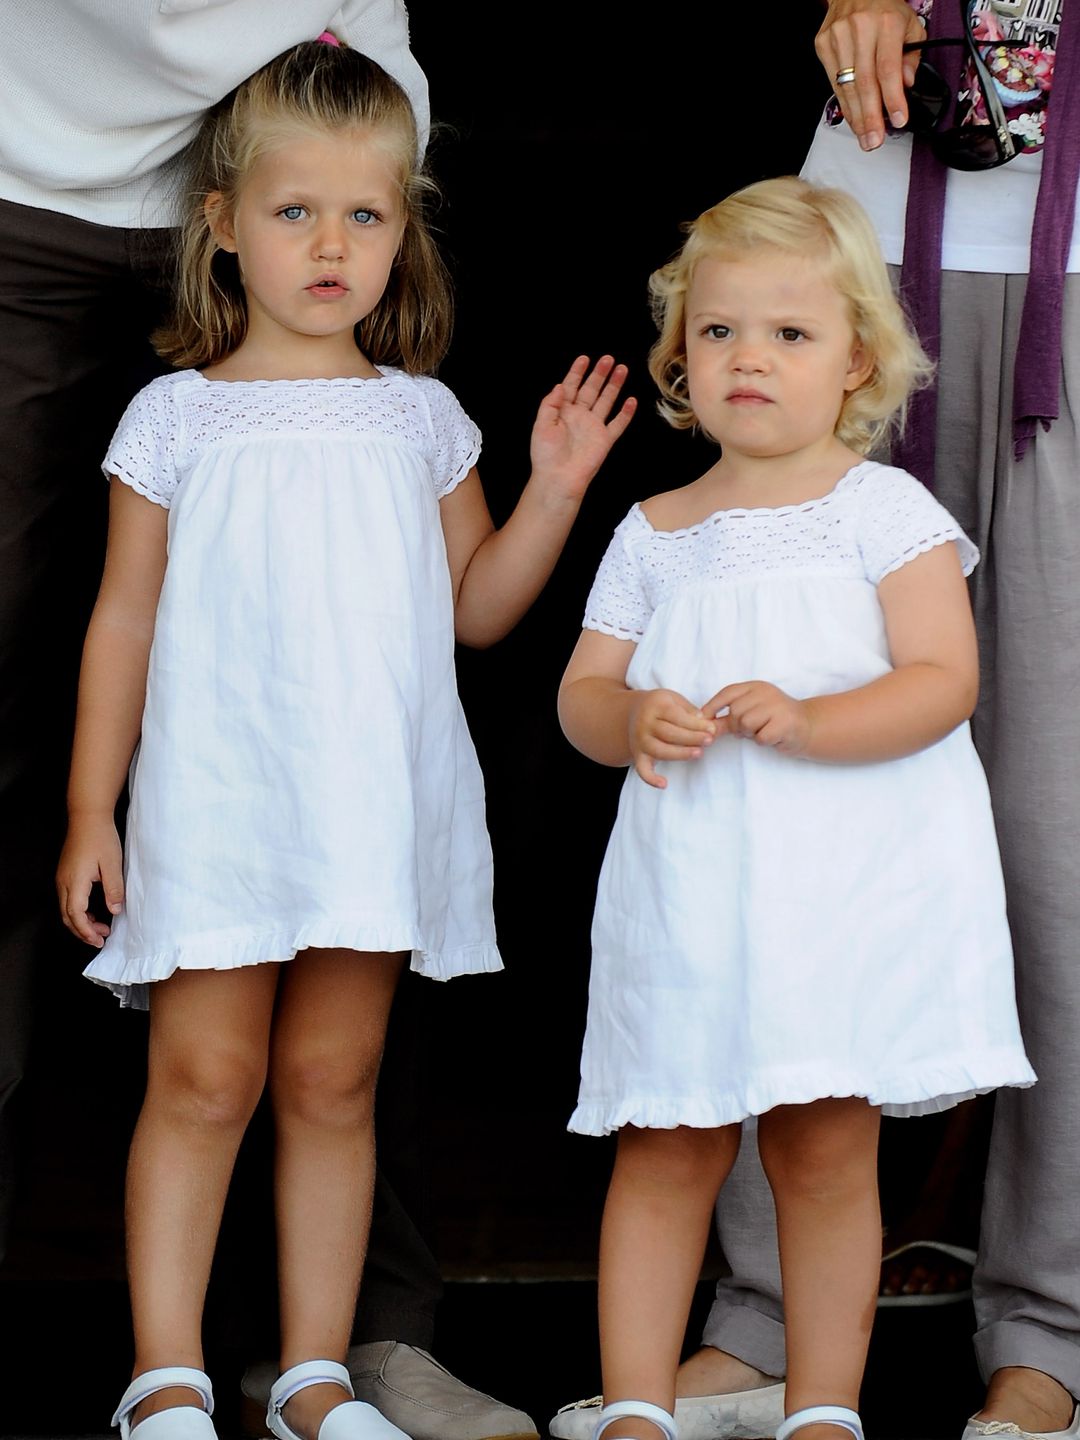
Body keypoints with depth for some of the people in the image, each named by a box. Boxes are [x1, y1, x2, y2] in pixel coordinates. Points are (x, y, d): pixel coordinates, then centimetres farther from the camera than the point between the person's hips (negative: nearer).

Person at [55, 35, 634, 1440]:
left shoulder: (420, 418, 8)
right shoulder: (177, 419, 2)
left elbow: (473, 608, 12)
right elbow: (125, 623, 4)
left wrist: (555, 488, 1)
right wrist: (89, 814, 3)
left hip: (376, 801, 2)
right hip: (215, 799, -2)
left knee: (331, 1083, 7)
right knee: (204, 1076, -3)